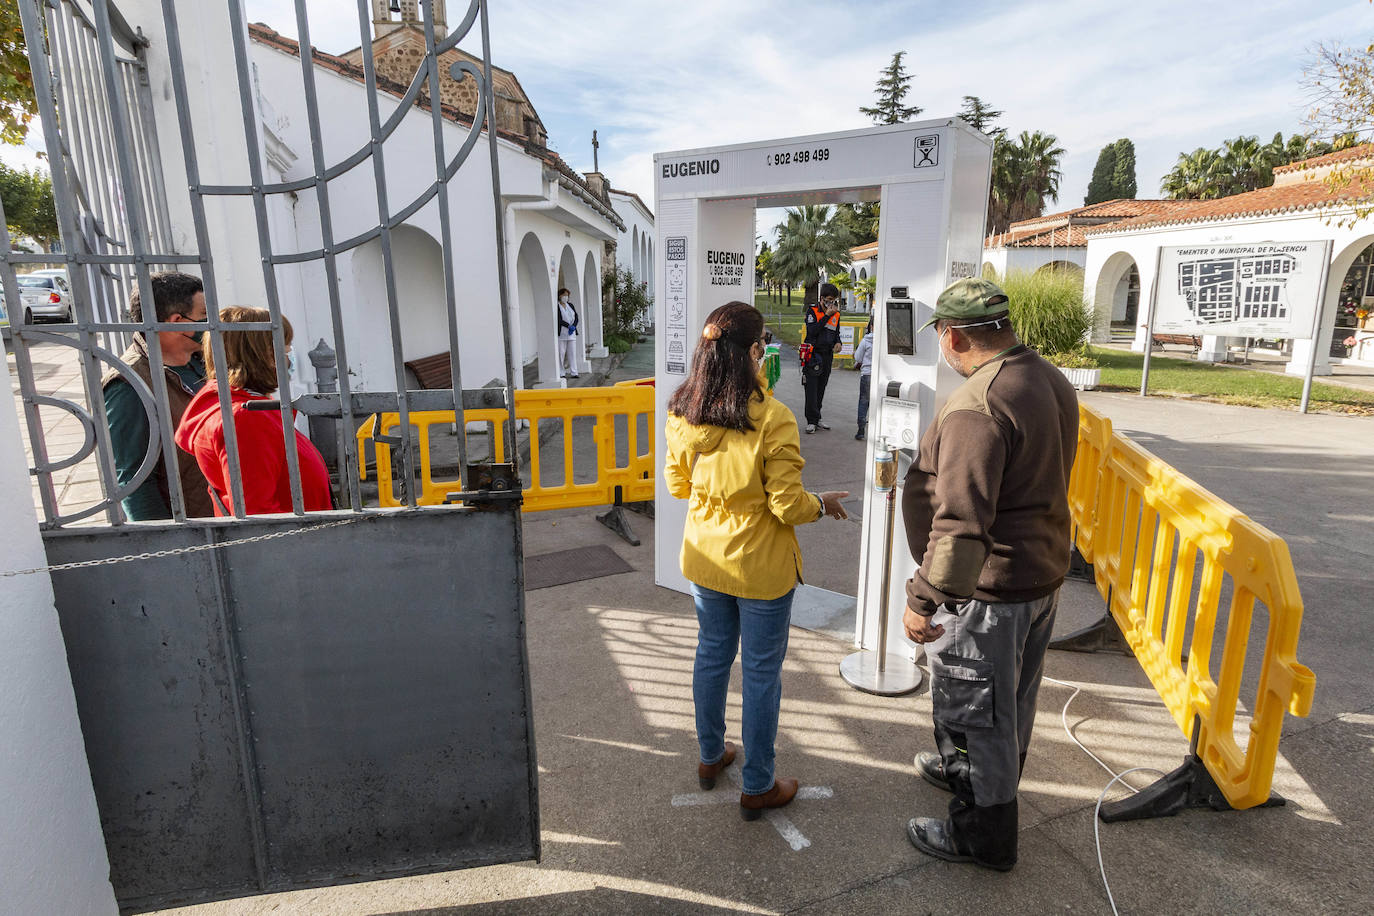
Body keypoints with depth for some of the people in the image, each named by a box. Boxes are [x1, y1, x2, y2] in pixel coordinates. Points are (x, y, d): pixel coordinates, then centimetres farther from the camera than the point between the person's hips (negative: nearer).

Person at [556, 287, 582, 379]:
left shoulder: (571, 305, 15)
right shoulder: (557, 307, -3)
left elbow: (576, 317, 9)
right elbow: (559, 320, -12)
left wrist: (573, 326, -8)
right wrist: (568, 326, -18)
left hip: (572, 333, 5)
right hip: (561, 333, -5)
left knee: (572, 352, 2)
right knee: (561, 353, -2)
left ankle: (573, 372, 4)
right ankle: (561, 373, 5)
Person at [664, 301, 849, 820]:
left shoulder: (682, 414, -7)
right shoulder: (772, 419, -24)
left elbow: (677, 484, 5)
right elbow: (788, 507, -20)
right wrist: (823, 505, 1)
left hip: (704, 559, 6)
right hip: (760, 567, -5)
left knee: (712, 654, 23)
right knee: (762, 672, 11)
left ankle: (710, 757, 42)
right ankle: (757, 787, 28)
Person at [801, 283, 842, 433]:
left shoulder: (836, 314, 12)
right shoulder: (812, 311, -4)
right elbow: (812, 331, -19)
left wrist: (838, 342, 3)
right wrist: (827, 315, -19)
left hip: (827, 356, 5)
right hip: (813, 355, -5)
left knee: (821, 389, 10)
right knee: (811, 389, -7)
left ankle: (816, 418, 18)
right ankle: (812, 421, -4)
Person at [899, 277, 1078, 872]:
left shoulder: (978, 404, -27)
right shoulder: (1052, 381, 5)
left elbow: (961, 519, -32)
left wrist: (923, 597, -24)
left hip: (989, 585, -10)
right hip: (1043, 572, 10)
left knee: (972, 707, 9)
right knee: (1010, 698, 26)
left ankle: (983, 833, 27)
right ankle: (967, 771, 50)